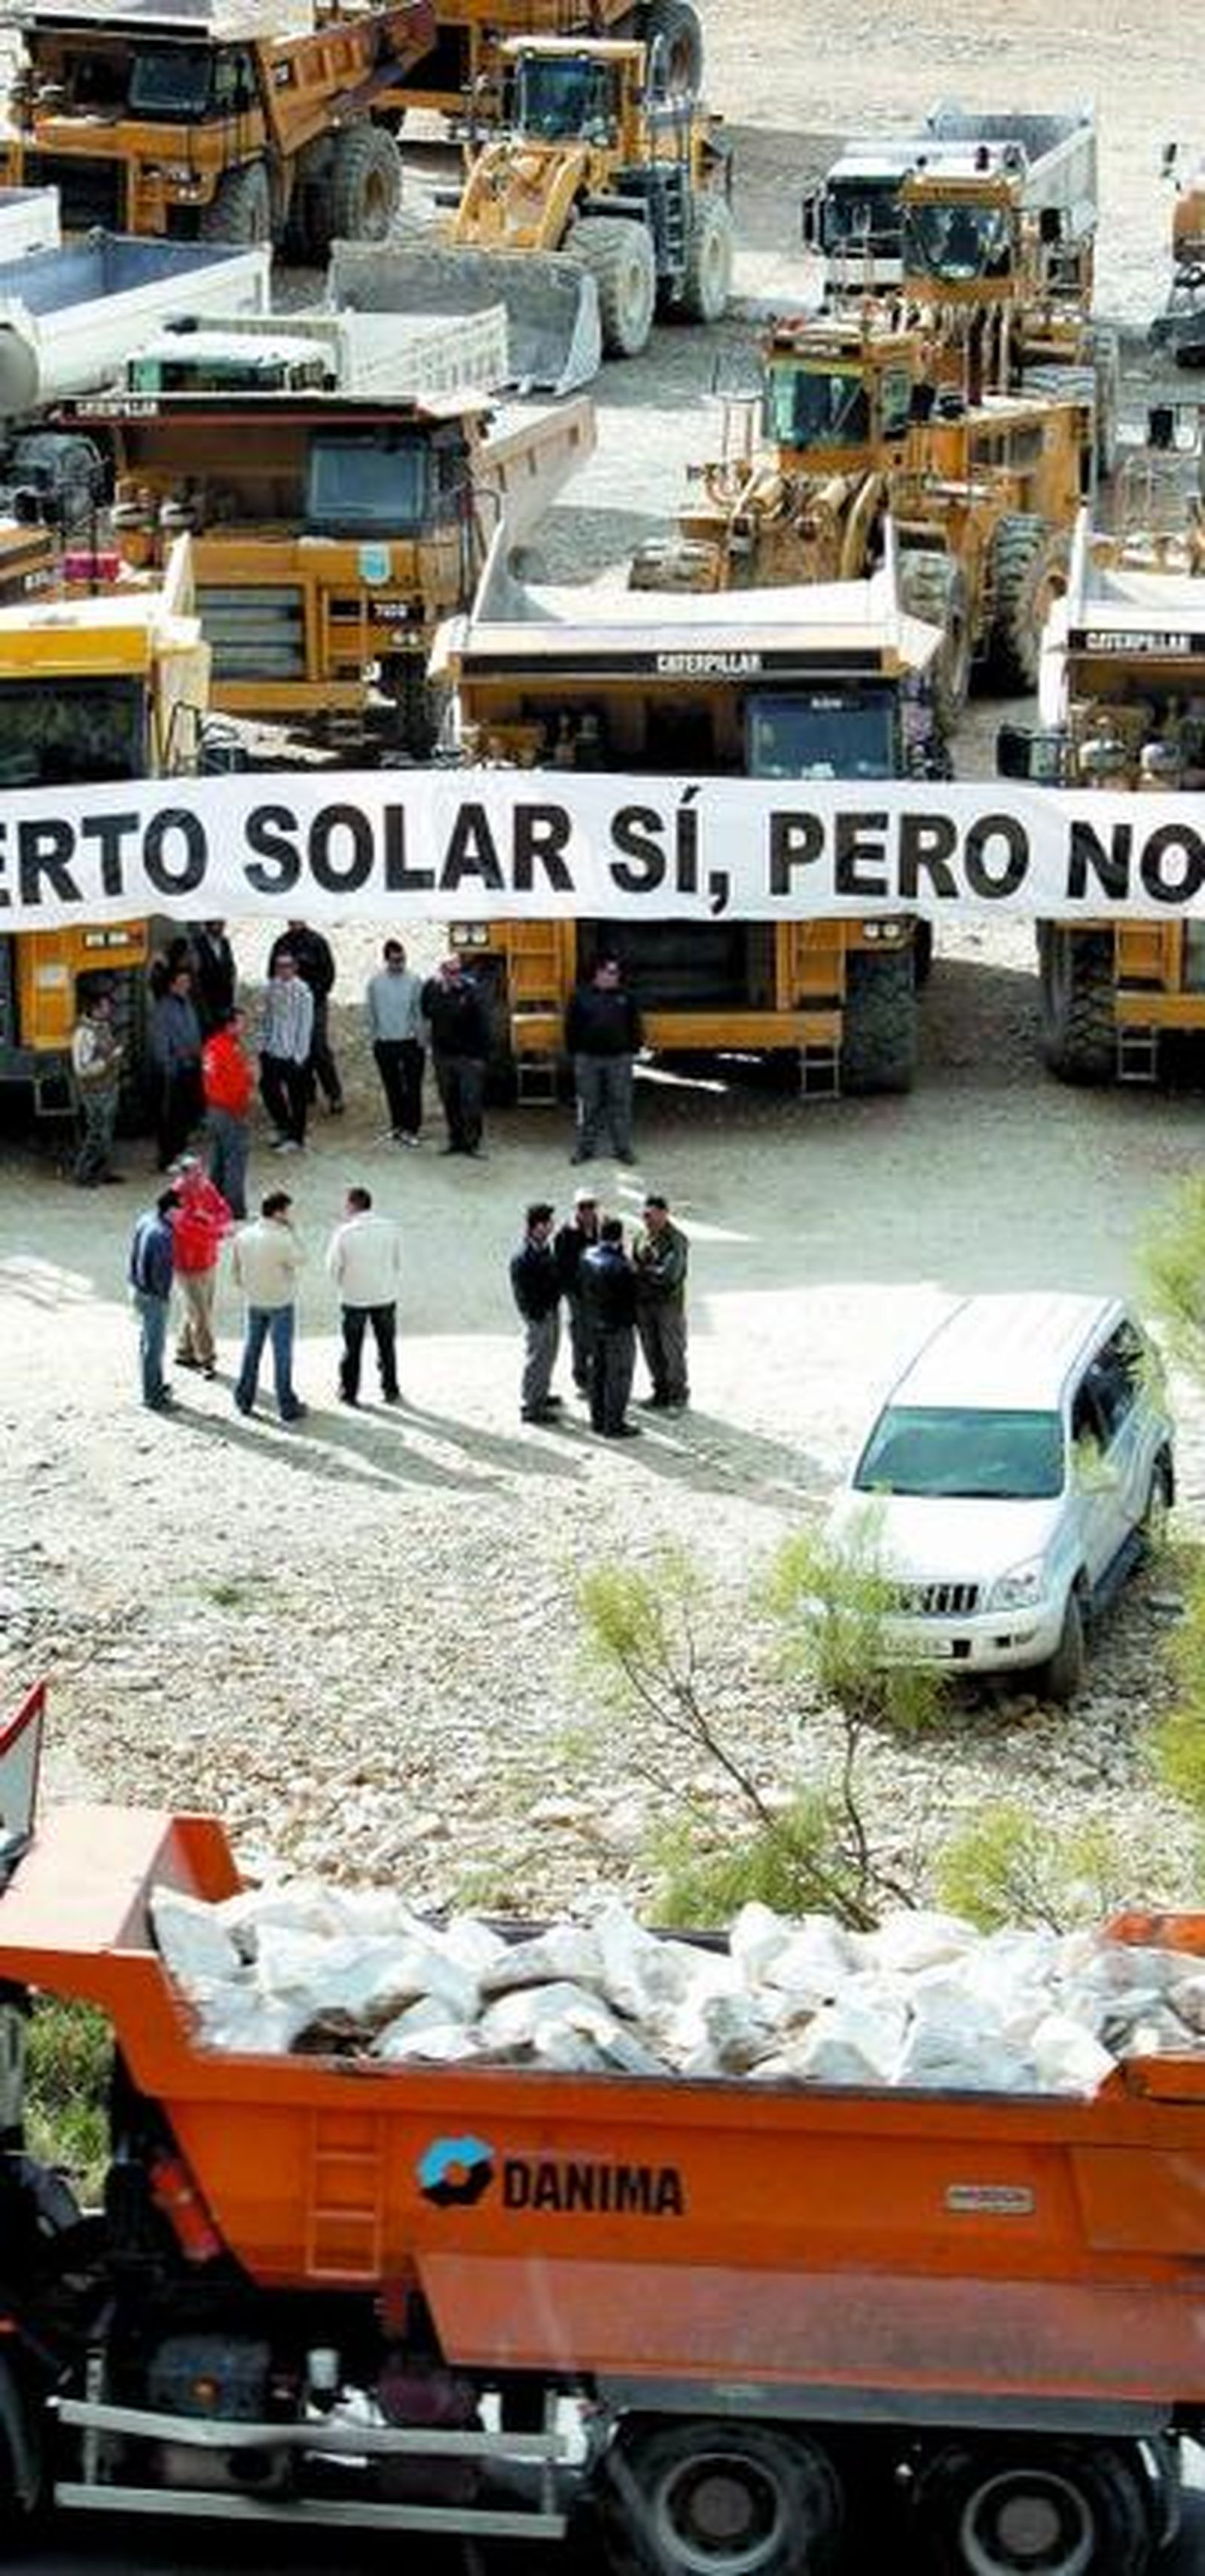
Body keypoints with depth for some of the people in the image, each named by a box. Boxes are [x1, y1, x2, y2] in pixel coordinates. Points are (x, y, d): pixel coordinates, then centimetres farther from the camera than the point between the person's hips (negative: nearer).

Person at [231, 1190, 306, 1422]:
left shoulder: (243, 1236, -7)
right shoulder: (282, 1240, -25)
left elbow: (235, 1268, 4)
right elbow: (298, 1261, -7)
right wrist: (290, 1231, -7)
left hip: (254, 1302, 5)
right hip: (280, 1303, -5)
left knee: (252, 1349, 19)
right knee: (282, 1353, 5)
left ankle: (244, 1400, 26)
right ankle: (287, 1406, 11)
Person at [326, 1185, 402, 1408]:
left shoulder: (345, 1233, -18)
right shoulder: (390, 1228, -9)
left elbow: (334, 1266, -8)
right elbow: (398, 1262, 1)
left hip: (354, 1299, -2)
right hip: (385, 1297, 2)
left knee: (352, 1349, 13)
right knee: (386, 1346, 17)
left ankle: (349, 1393, 23)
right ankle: (390, 1391, 25)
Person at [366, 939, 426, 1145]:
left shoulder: (414, 981, -6)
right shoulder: (375, 982, -1)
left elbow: (420, 1012, -3)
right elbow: (370, 1012, 7)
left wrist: (421, 1038, -6)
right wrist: (374, 1036, 6)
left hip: (411, 1042, -2)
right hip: (385, 1043, 2)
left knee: (413, 1088, -2)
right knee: (392, 1088, 11)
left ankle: (410, 1128, 4)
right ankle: (398, 1125, 23)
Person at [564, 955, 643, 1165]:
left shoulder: (624, 997, 5)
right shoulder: (581, 997, 0)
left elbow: (634, 1027, 10)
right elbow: (572, 1028, 4)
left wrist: (633, 1050, 4)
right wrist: (575, 1053, 1)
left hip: (619, 1059, 1)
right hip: (588, 1059, -1)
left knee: (620, 1104, 3)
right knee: (589, 1106, 5)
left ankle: (622, 1148, 11)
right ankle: (586, 1148, 14)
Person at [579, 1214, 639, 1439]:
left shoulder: (587, 1257, -6)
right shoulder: (620, 1266, -27)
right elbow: (631, 1296, -17)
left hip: (593, 1325, 7)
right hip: (617, 1327, -7)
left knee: (598, 1370, 20)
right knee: (618, 1376, 5)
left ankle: (598, 1419, 30)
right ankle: (614, 1425, 12)